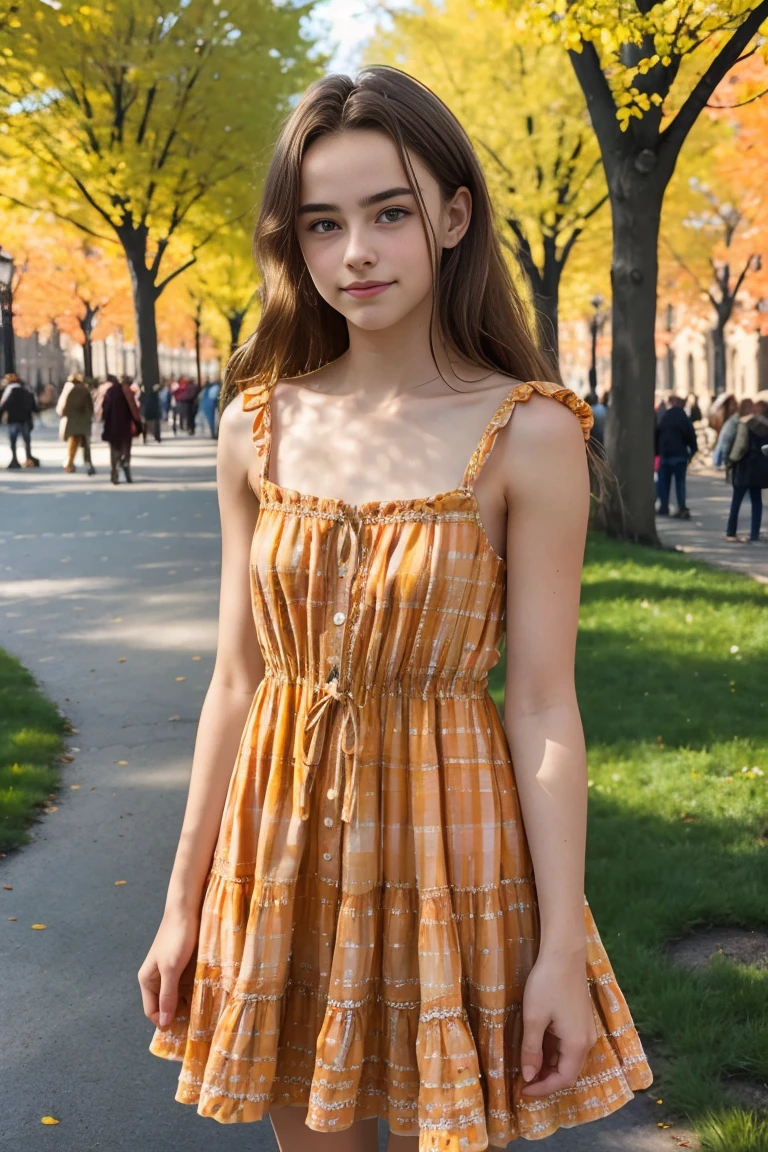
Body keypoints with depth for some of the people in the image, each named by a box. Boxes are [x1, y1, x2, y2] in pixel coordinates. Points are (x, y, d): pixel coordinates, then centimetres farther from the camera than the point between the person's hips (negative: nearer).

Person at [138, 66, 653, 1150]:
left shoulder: (527, 435, -10)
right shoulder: (259, 429, 0)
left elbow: (544, 707, -10)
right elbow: (237, 679, 4)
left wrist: (565, 951, -11)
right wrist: (185, 901, 6)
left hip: (447, 841, -3)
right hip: (285, 838, 3)